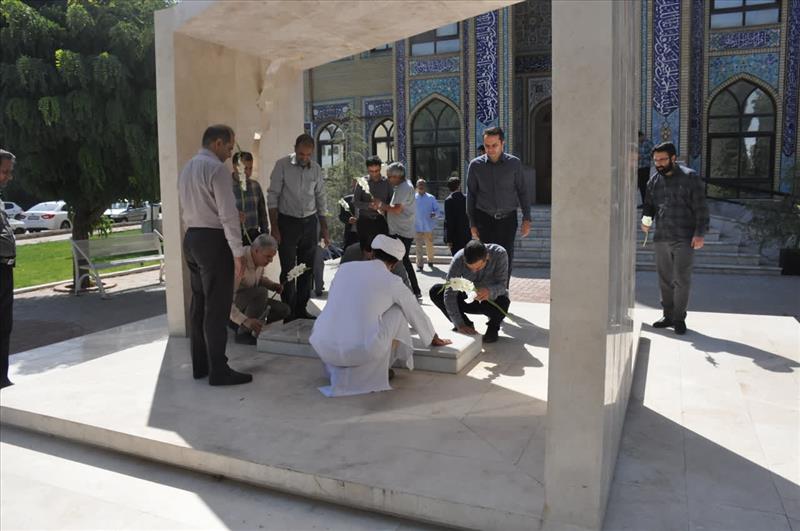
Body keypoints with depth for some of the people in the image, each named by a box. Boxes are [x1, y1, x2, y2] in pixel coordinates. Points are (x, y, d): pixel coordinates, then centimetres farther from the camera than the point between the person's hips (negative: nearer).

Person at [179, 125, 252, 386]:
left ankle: (200, 365, 21)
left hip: (191, 237, 9)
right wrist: (238, 253, -16)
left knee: (199, 305, 13)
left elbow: (187, 209, 17)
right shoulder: (216, 169, -14)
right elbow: (228, 214, -18)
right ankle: (218, 371, 3)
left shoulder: (187, 168, 14)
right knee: (217, 308, -4)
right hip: (214, 240, -9)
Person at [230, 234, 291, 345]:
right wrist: (245, 320, -47)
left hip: (249, 301, 9)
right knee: (261, 292, -34)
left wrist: (272, 285, -5)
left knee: (284, 310, -3)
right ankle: (243, 333, -20)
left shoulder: (259, 257, -7)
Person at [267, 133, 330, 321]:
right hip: (287, 222, -4)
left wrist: (324, 228, 11)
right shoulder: (282, 165, -6)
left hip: (310, 223, 4)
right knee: (288, 270, -2)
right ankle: (288, 312, 6)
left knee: (307, 269, 8)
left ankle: (301, 309, 19)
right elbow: (273, 197, -6)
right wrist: (274, 228, -11)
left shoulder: (316, 169, 6)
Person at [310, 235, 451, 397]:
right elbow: (416, 312, 17)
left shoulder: (344, 268, 12)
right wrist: (435, 339, 36)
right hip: (363, 351, -4)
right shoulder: (392, 282, 1)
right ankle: (379, 371, 19)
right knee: (398, 311, 16)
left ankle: (337, 369, 22)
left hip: (323, 348, 4)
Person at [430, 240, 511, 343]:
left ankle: (493, 327, 0)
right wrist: (459, 324, -32)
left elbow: (502, 285, -26)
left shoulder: (500, 254, -29)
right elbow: (449, 293, -27)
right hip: (470, 298, 2)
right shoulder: (459, 258, -27)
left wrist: (490, 291, -51)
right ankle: (466, 324, 1)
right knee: (435, 291, -19)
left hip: (492, 298, -2)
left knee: (502, 302, -39)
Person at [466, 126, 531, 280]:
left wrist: (526, 219, -1)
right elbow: (470, 195, 6)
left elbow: (522, 191, 5)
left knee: (507, 259, 1)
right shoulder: (475, 165, 2)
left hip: (508, 218, 1)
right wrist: (472, 224, 3)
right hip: (485, 219, 0)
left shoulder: (514, 163, 2)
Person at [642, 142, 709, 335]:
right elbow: (648, 204, 20)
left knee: (682, 280, -2)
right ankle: (668, 316, 21)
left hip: (684, 239, -5)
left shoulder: (689, 177, -3)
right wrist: (645, 220, -1)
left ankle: (679, 319, 9)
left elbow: (701, 208, -5)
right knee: (665, 279, 10)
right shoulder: (653, 180, 11)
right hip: (661, 238, 5)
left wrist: (700, 234, -12)